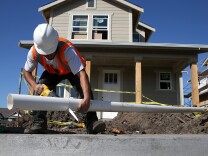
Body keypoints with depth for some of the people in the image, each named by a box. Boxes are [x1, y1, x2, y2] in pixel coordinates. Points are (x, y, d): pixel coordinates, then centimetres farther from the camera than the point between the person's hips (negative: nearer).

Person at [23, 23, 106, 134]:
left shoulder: (67, 49, -45)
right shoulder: (34, 52, -31)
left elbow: (81, 74, -55)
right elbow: (26, 71, -13)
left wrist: (87, 99, -68)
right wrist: (35, 85, -34)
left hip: (72, 70, -3)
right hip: (52, 71, 3)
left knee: (85, 89, -27)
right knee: (40, 90, -19)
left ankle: (91, 123, -24)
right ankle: (38, 124, -10)